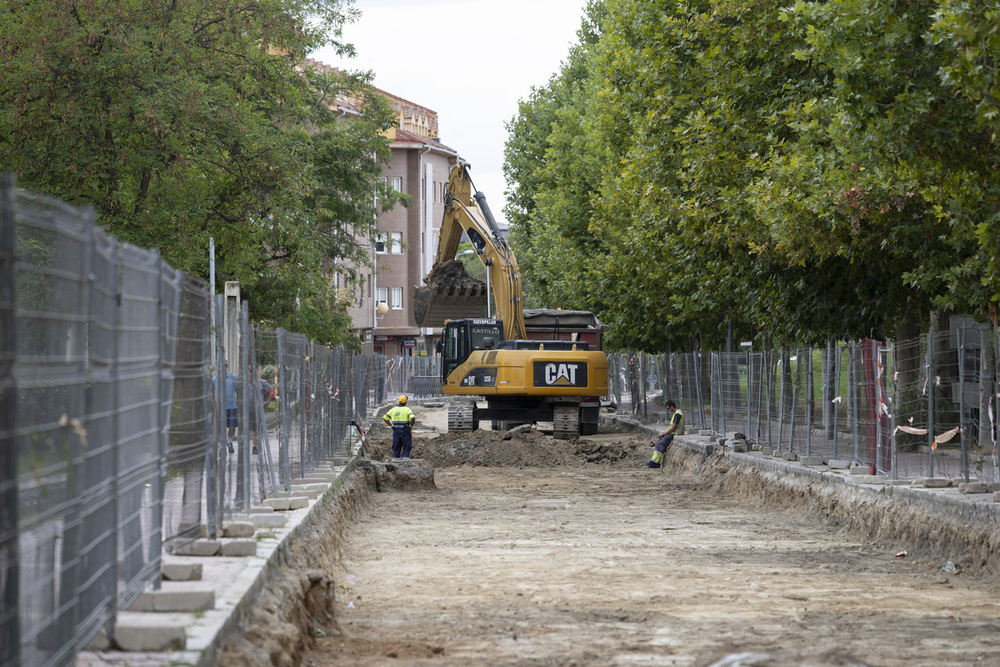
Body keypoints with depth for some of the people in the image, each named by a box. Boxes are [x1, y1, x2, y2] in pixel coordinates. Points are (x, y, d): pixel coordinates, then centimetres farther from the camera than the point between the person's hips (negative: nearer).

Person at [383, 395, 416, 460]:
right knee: (406, 448, 1)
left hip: (396, 431, 4)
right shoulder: (407, 409, -7)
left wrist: (391, 425, 8)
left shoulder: (393, 409, 7)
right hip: (405, 431, -4)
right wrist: (410, 426, -7)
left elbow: (384, 418, 9)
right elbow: (413, 418, -23)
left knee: (396, 448, 10)